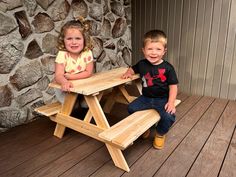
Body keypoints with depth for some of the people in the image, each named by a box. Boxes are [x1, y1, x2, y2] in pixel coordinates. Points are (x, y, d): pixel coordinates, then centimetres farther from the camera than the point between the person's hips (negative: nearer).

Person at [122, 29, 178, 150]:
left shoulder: (167, 68, -11)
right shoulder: (142, 64, -1)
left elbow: (173, 86, -9)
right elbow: (133, 68, 21)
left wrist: (171, 102, -19)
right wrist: (128, 73, -2)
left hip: (162, 99, -3)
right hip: (146, 97, 4)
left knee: (169, 117, -25)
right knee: (131, 108, -11)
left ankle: (160, 134, 11)